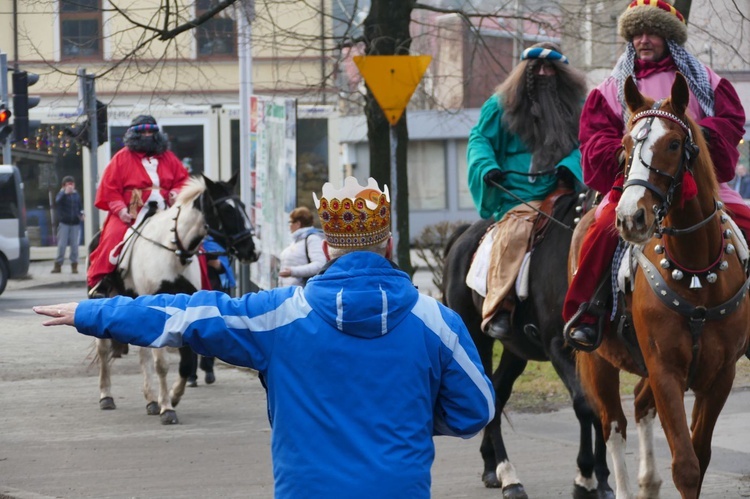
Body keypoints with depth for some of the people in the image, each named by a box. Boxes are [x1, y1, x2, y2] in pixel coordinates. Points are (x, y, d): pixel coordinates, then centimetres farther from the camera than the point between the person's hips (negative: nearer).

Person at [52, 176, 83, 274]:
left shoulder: (76, 194, 11)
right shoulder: (62, 193, 1)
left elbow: (80, 206, 17)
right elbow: (58, 201, -20)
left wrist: (81, 214, -2)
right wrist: (65, 192, -31)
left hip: (75, 223, 3)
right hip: (64, 222, -3)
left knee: (74, 245, 1)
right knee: (61, 245, -4)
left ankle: (74, 265, 8)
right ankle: (58, 265, 3)